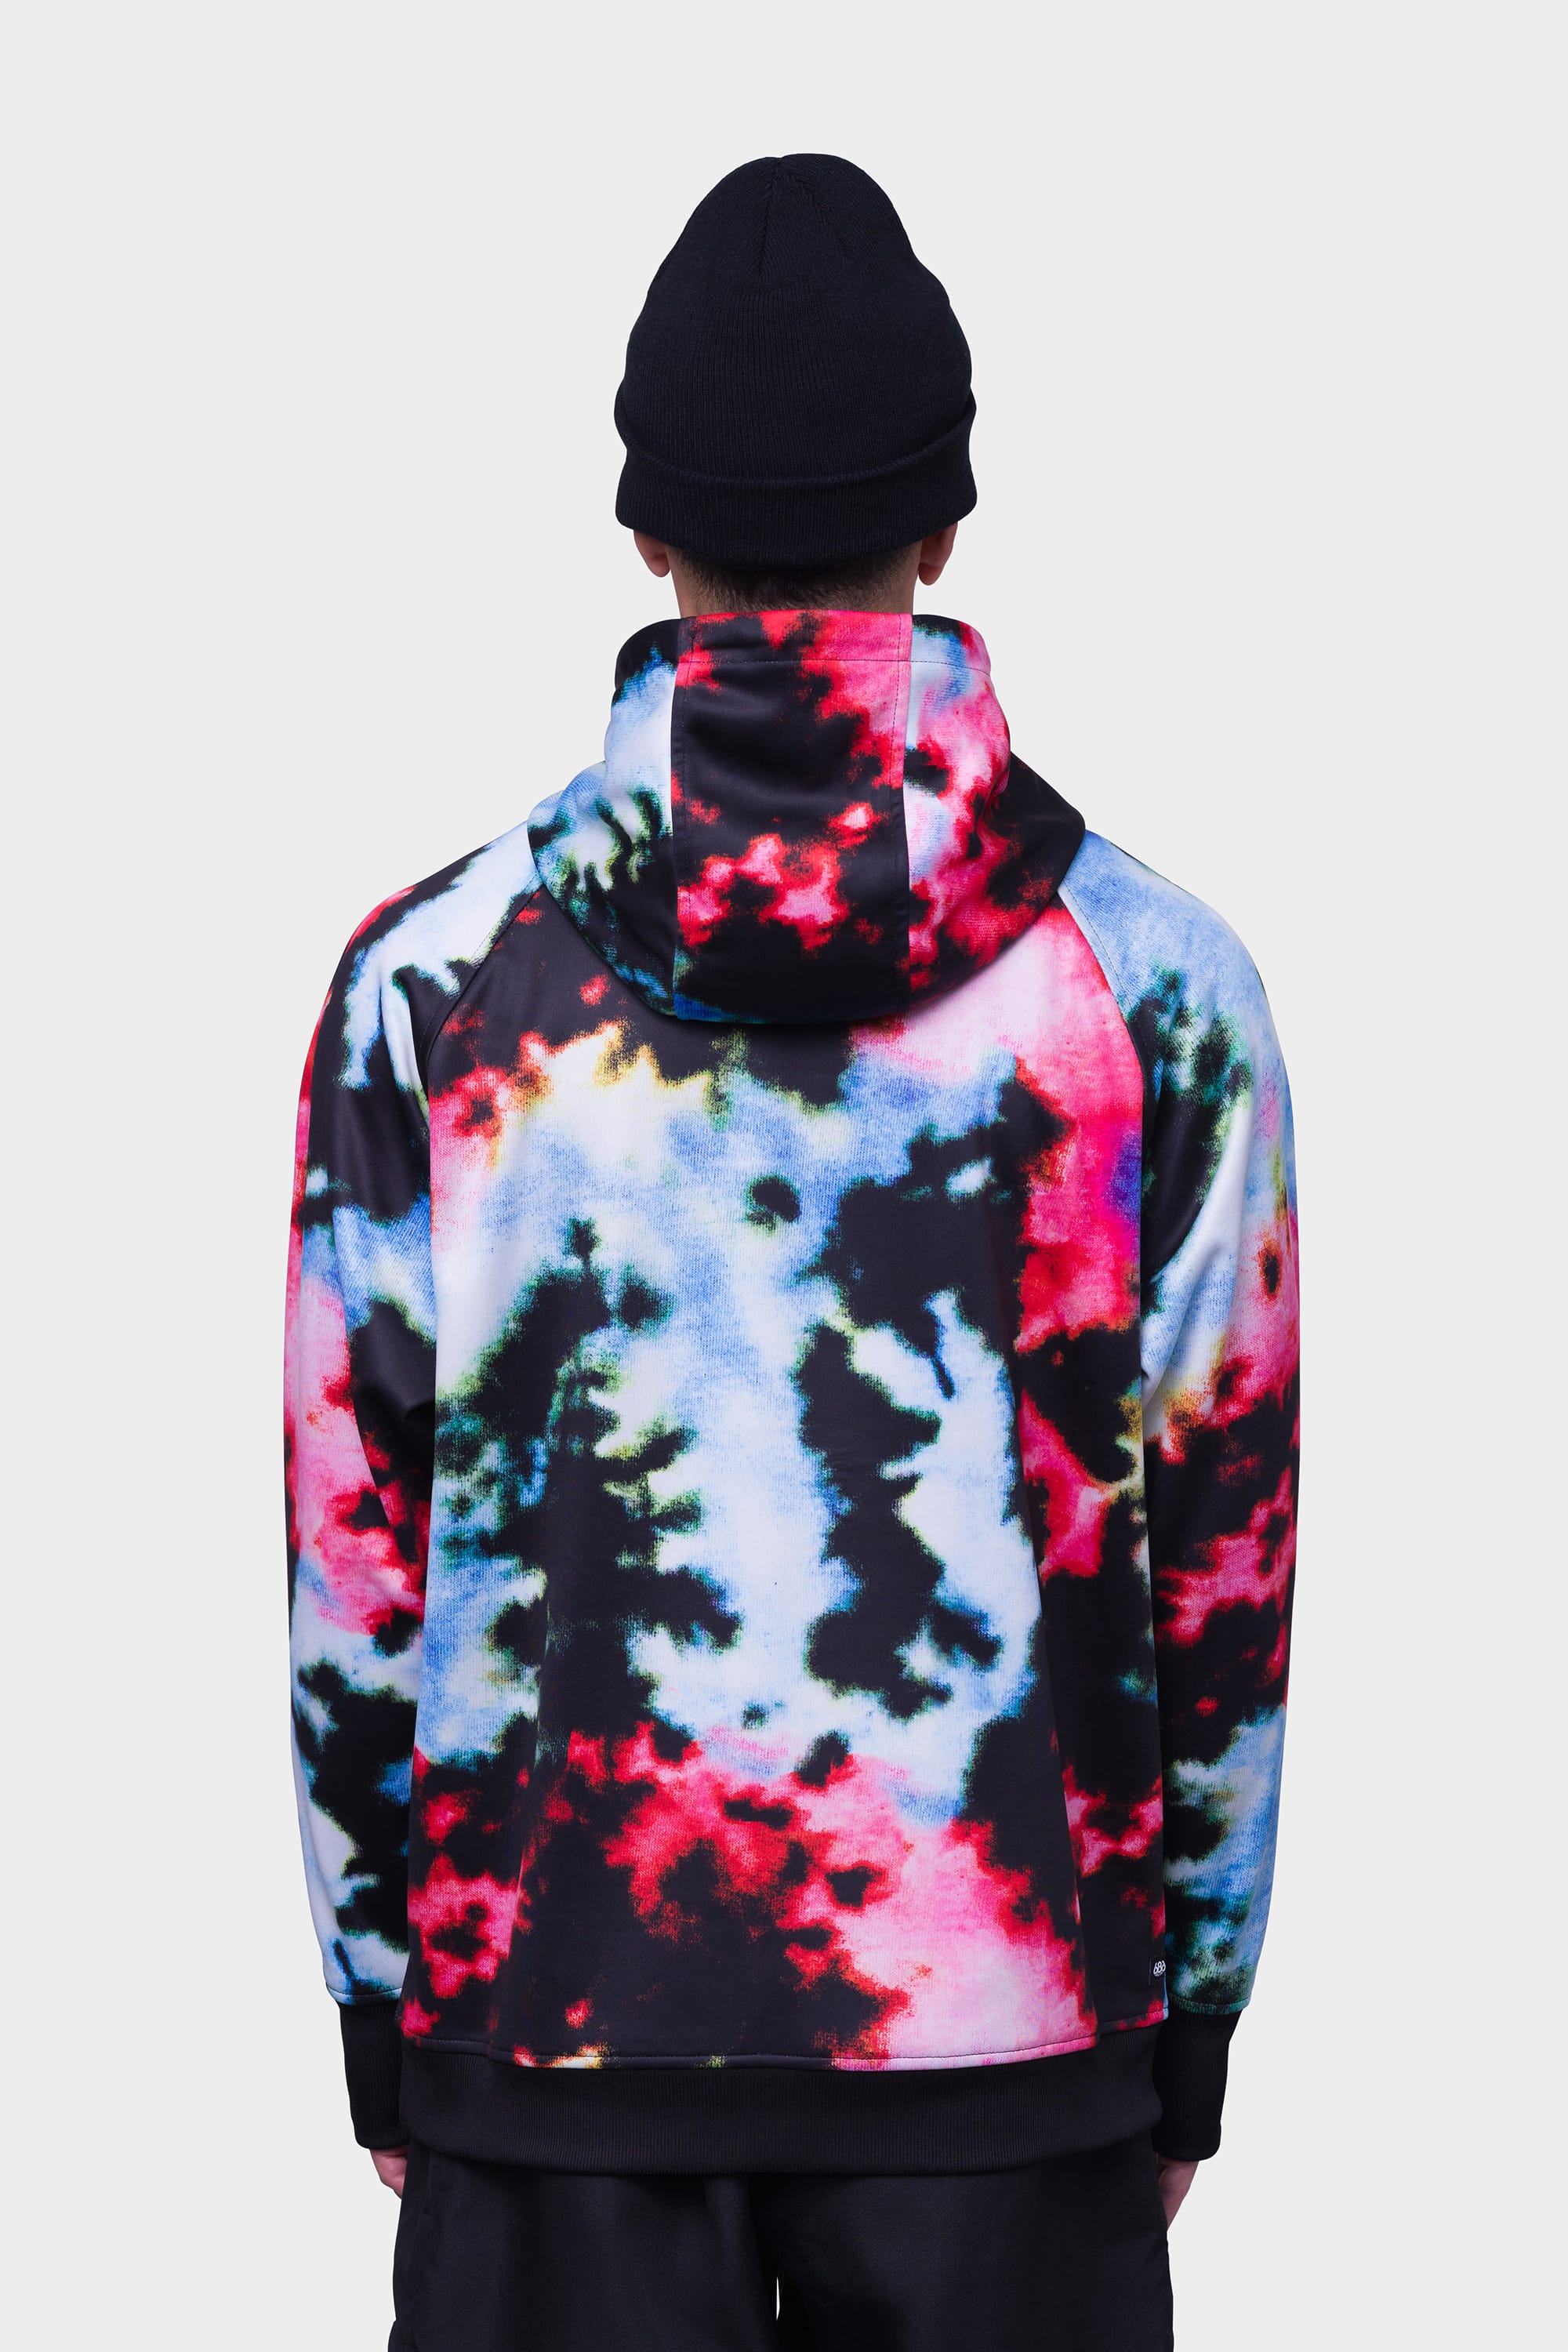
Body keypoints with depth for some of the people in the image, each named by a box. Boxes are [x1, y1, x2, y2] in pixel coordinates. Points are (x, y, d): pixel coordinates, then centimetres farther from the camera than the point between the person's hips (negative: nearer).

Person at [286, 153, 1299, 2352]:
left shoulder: (431, 978, -2)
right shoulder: (1155, 977, -2)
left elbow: (349, 1550, 1)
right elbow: (1224, 1545, 0)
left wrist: (384, 2017, 11)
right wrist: (1187, 2036, 10)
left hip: (547, 2014, 0)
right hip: (1010, 2044, 0)